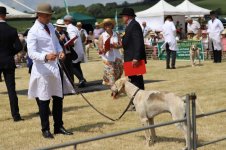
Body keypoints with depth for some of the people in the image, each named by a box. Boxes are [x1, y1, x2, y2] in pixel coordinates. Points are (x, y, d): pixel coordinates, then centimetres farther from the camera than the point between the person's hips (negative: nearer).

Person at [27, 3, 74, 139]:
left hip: (56, 67, 7)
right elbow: (32, 53, -18)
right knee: (44, 101, 1)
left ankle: (59, 127, 26)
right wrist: (46, 56, -36)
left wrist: (60, 51, -2)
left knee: (59, 98, 13)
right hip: (43, 69, -7)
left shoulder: (50, 27, 11)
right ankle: (45, 129, 15)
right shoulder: (33, 32, -12)